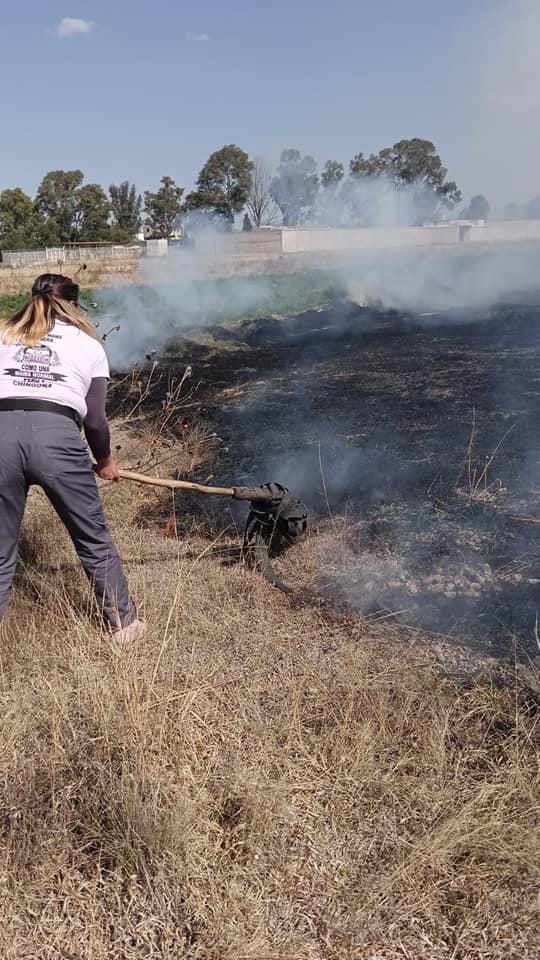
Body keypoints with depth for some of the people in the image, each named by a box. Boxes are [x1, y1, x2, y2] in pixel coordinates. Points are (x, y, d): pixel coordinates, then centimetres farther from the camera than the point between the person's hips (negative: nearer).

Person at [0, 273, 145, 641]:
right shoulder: (88, 344, 18)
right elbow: (94, 419, 15)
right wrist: (104, 461, 31)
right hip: (56, 435, -2)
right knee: (94, 537, 16)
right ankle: (124, 623, 30)